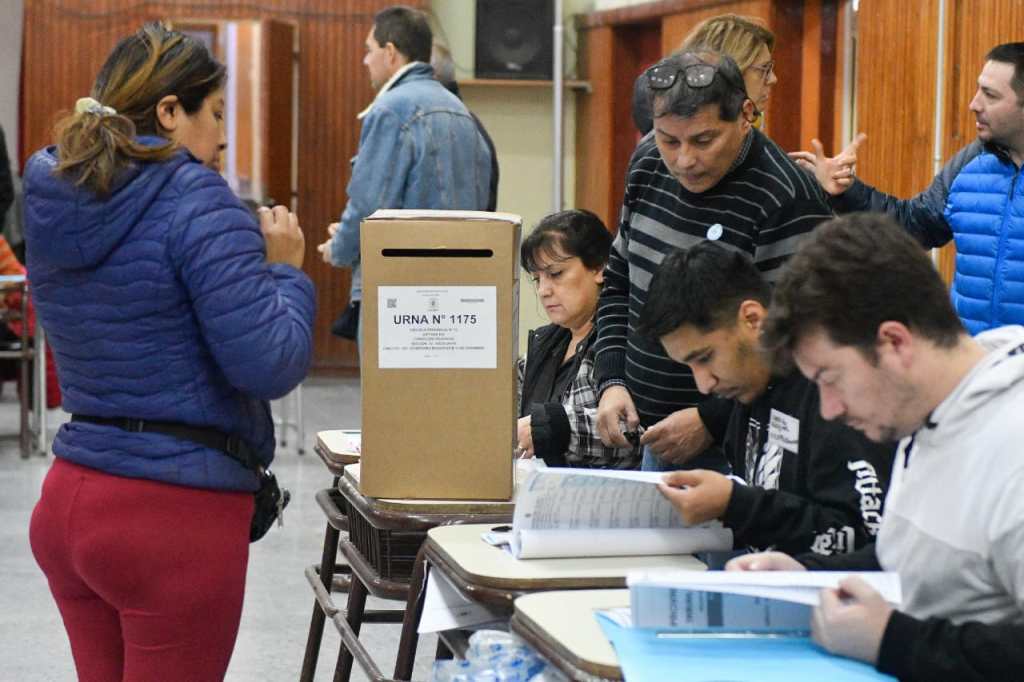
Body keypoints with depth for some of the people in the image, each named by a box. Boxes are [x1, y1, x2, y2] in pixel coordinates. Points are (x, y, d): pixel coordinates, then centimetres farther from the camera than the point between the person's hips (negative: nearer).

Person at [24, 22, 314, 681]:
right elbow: (270, 366, -19)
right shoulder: (198, 201, -14)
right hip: (176, 516, -7)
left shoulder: (51, 204, 8)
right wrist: (285, 270, -2)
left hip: (68, 502, 7)